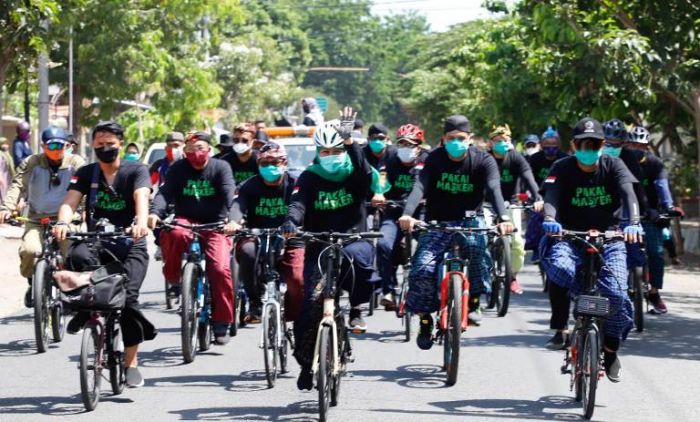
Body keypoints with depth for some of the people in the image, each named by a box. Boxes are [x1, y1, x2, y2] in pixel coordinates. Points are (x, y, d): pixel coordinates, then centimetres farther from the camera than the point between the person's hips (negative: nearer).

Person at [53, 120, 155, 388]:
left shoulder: (136, 171, 1)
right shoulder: (86, 174, 8)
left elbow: (142, 198, -18)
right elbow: (70, 202, -7)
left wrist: (141, 223, -40)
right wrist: (62, 223, -30)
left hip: (130, 245, -2)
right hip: (95, 242, 2)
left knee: (128, 295, -20)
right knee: (78, 256, -34)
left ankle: (131, 363, -7)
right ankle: (84, 309, -10)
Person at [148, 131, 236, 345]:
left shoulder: (220, 167, -3)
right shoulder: (178, 169, 1)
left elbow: (230, 194, -17)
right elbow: (165, 192, -13)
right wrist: (155, 213, -34)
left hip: (214, 225, -1)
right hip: (186, 222, 1)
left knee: (221, 269, -20)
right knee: (173, 234, -35)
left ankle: (221, 323, -5)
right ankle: (173, 280, -10)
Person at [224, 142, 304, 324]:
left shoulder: (294, 185, 1)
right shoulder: (251, 186, 2)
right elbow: (239, 204, -17)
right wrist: (233, 221, -41)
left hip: (289, 242, -1)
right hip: (257, 239, 1)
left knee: (298, 281, -24)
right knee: (247, 251, -34)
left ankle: (295, 321, 0)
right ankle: (256, 304, -20)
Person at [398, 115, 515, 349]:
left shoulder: (483, 161, -7)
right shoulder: (435, 159, -6)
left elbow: (494, 190, -23)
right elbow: (420, 186, -21)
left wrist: (502, 218, -43)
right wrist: (407, 214, -41)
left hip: (469, 220, -1)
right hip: (437, 223, 1)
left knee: (476, 245, -35)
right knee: (423, 268, -19)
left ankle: (474, 302, -16)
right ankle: (425, 319, 4)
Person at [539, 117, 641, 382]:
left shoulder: (613, 166, -4)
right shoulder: (562, 168, -4)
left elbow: (627, 193, -20)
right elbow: (551, 194, -20)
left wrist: (633, 223, -40)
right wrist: (549, 220, -43)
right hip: (571, 238, 0)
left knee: (616, 292, -18)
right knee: (559, 267, -34)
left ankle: (611, 351, 5)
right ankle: (560, 325, -13)